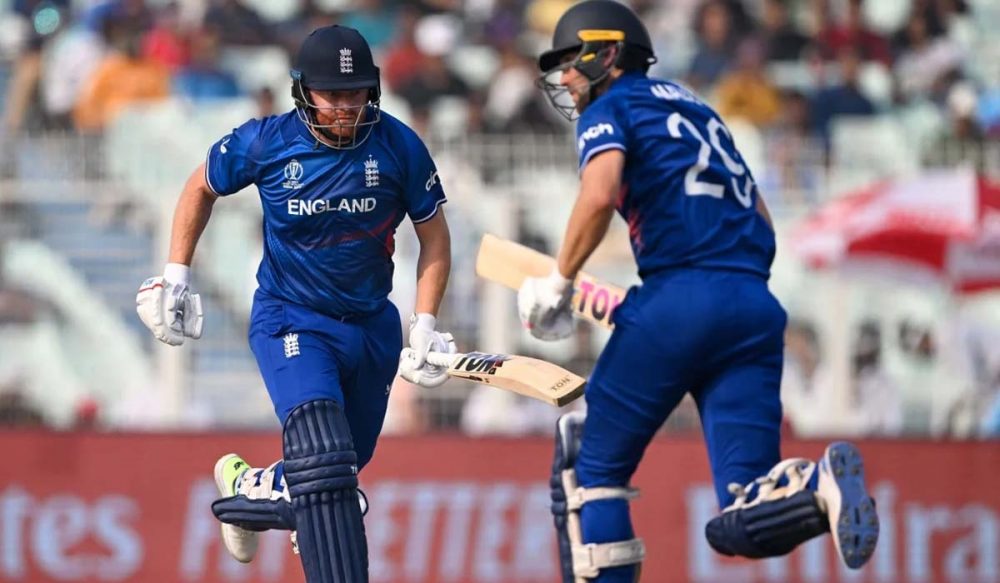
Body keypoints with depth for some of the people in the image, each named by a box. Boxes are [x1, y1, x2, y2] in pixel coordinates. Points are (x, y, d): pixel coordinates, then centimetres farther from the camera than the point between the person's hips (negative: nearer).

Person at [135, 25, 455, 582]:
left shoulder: (399, 147, -10)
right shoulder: (266, 143, -13)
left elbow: (434, 236, 2)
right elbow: (202, 188, 7)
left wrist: (425, 323, -5)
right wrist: (176, 276, 4)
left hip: (371, 325, 4)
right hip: (290, 320, -3)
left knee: (345, 466, 15)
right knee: (323, 457, -23)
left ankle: (250, 487, 44)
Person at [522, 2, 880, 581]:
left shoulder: (609, 109, 7)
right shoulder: (697, 110, 29)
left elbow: (599, 196, -13)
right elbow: (762, 225, 27)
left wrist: (559, 284, -4)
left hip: (680, 298, -6)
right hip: (757, 309, 6)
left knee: (593, 466, 9)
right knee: (743, 523, -4)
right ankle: (822, 485, -33)